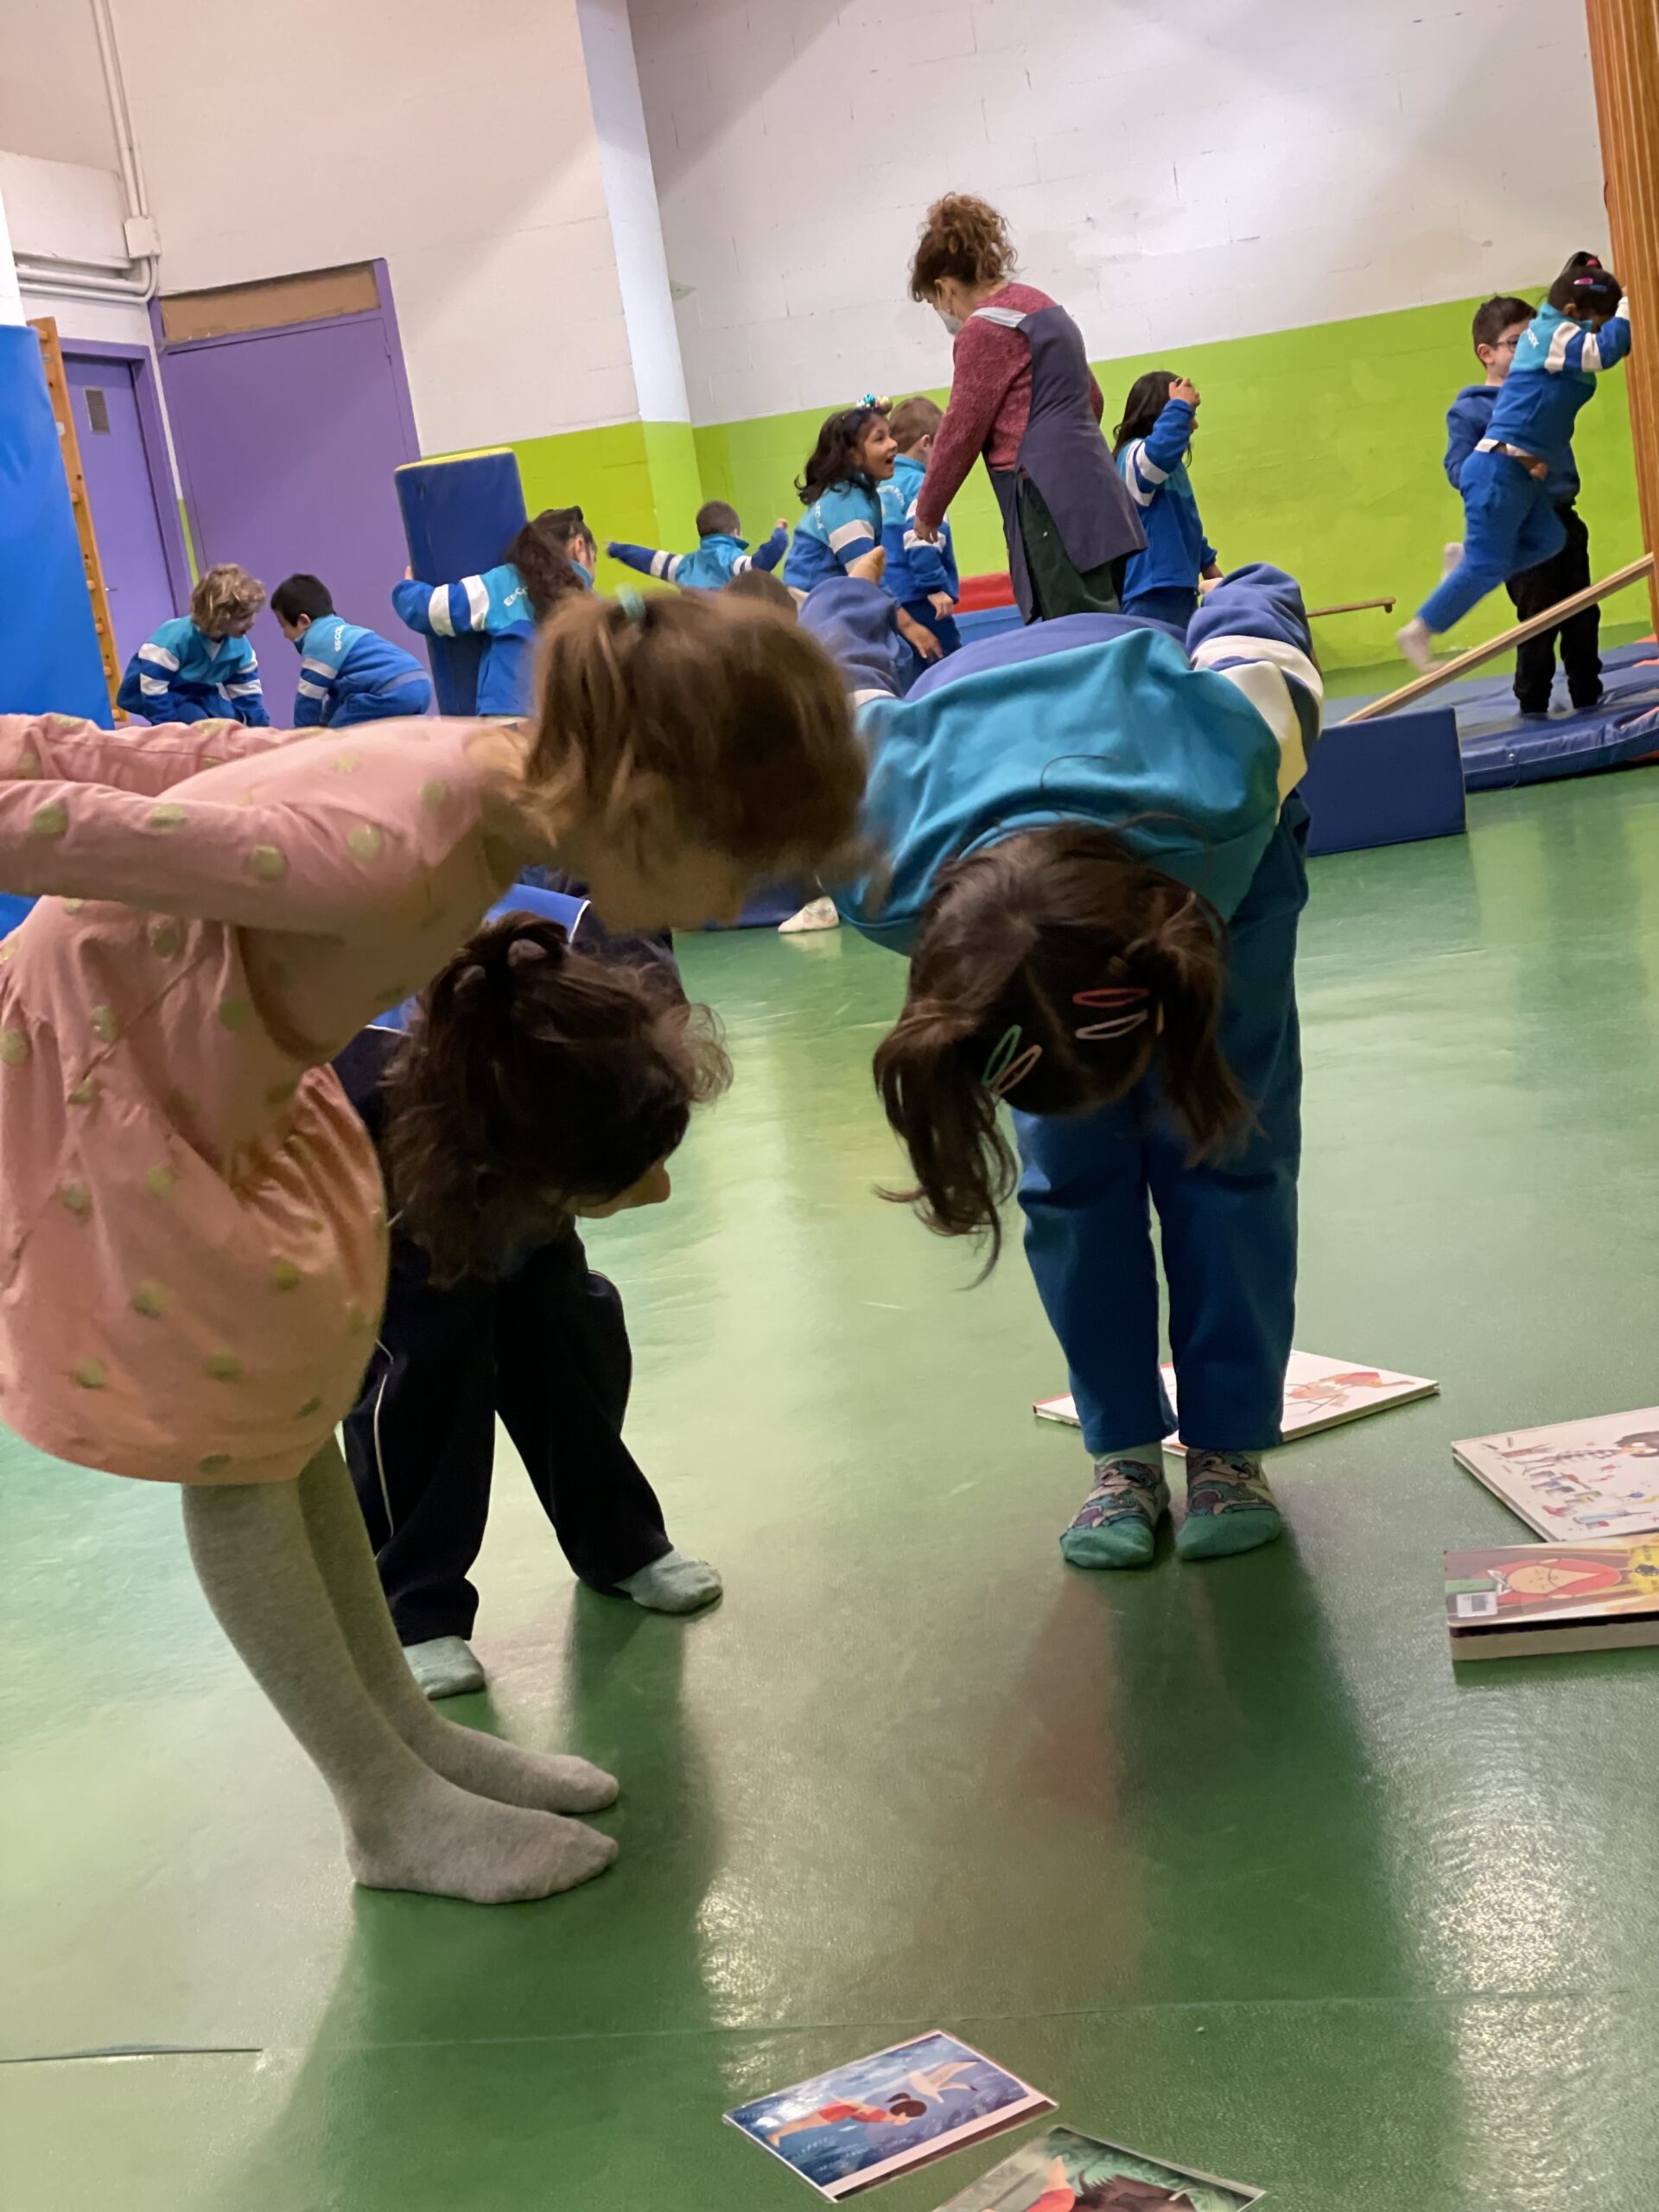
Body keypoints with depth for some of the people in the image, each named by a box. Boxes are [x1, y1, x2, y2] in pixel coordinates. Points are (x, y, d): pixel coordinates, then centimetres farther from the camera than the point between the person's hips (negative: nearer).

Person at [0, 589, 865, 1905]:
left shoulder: (501, 773, -13)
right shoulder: (387, 857, -40)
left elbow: (215, 757, -3)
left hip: (219, 1065, 8)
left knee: (292, 1411, 16)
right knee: (239, 1450, 2)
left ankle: (407, 1732, 30)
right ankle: (392, 1814, 16)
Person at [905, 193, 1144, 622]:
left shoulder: (984, 329, -7)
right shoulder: (1040, 307, 20)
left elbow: (961, 431, -4)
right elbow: (1092, 400, 28)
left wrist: (926, 513, 9)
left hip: (1051, 504, -9)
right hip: (1091, 492, 9)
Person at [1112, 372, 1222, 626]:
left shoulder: (1169, 464, 20)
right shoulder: (1135, 456, -13)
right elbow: (1160, 452, -38)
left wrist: (1206, 561, 34)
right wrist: (1180, 407, -27)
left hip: (1178, 585, 11)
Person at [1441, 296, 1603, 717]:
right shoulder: (1469, 410, -4)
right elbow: (1458, 469, -11)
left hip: (1564, 519, 6)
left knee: (1583, 616, 10)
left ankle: (1587, 695, 21)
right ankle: (1532, 706, 9)